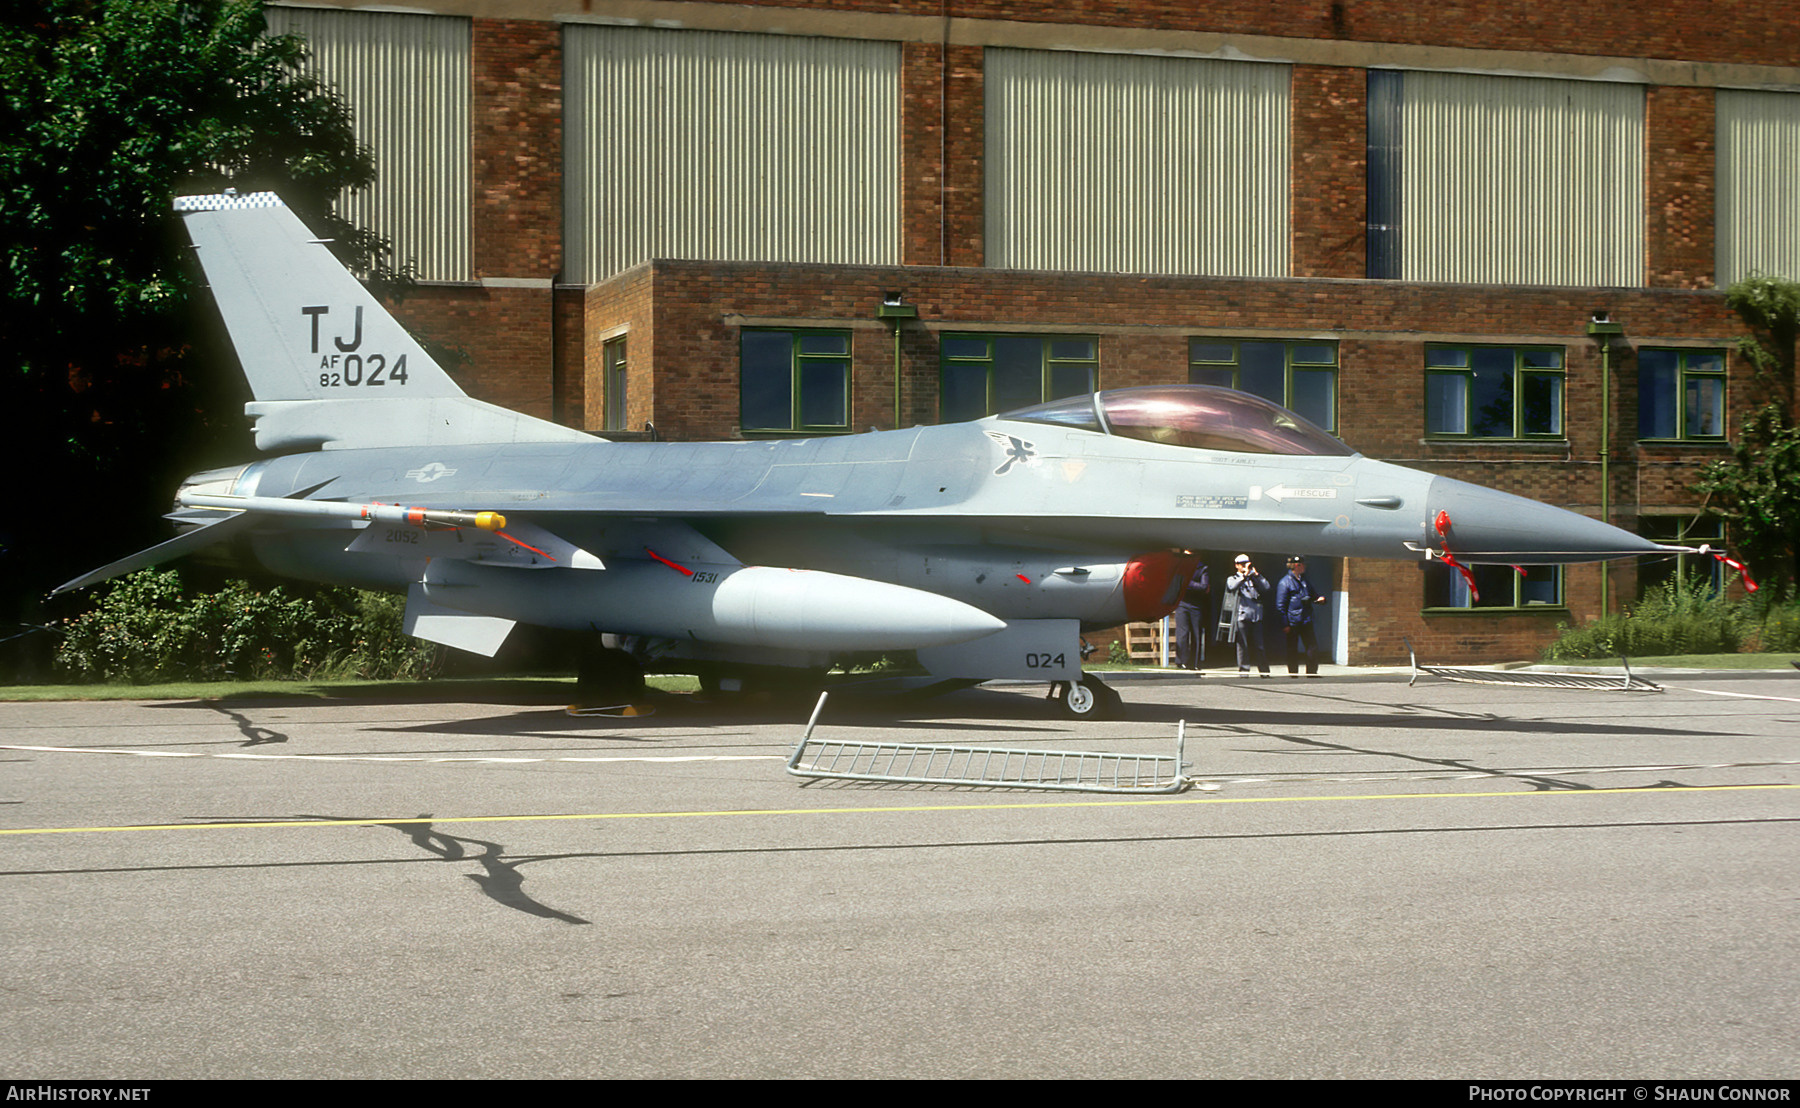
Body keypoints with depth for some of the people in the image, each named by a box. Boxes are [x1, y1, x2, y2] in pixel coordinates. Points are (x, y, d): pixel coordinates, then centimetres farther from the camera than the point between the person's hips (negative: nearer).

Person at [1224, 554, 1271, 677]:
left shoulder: (1254, 579, 20)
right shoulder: (1232, 579, 12)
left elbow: (1266, 588, 5)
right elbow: (1232, 587, -11)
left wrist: (1256, 574, -2)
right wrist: (1244, 575, -16)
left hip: (1256, 616, 2)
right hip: (1241, 616, -2)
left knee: (1259, 645, 2)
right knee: (1243, 645, -3)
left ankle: (1264, 671, 6)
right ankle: (1243, 670, 2)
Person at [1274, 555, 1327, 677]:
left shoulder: (1305, 582, 16)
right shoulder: (1284, 583, -4)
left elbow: (1314, 595, 28)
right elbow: (1280, 606, -7)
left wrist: (1320, 599, 3)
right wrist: (1285, 624, -13)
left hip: (1306, 621, 6)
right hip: (1292, 623, -6)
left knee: (1313, 647, 0)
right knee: (1292, 650, 2)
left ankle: (1312, 673, 8)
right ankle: (1293, 675, 10)